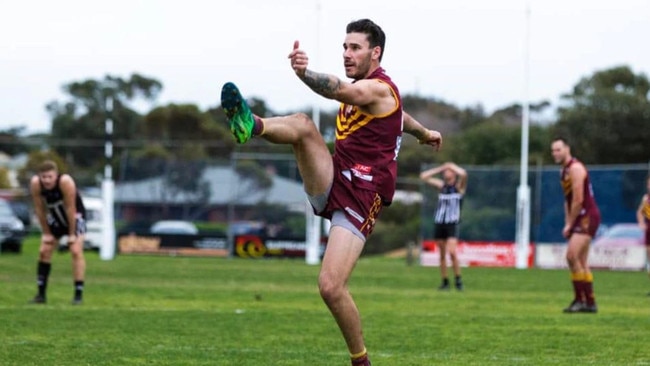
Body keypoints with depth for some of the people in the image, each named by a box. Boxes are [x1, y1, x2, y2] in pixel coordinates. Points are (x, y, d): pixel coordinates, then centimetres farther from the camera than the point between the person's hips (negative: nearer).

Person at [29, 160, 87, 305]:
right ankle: (41, 294, 7)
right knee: (44, 252, 0)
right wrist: (46, 232, -9)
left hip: (74, 218, -4)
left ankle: (79, 293, -16)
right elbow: (39, 209, -14)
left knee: (76, 251, -16)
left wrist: (72, 234, -23)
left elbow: (70, 208, -29)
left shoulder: (66, 182, -36)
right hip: (55, 219, 4)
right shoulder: (35, 184, -24)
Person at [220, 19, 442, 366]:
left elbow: (339, 91, -35)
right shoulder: (361, 89, 17)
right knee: (303, 124, -20)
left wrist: (304, 72, -55)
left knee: (331, 286, -19)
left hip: (359, 198, -8)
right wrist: (424, 133, 60)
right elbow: (399, 116, 39)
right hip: (330, 184, 8)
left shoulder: (379, 88, -10)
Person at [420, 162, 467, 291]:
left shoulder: (459, 186, 1)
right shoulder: (441, 185, 11)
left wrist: (451, 166, -4)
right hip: (439, 223, 4)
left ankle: (458, 279, -9)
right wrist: (440, 168, 6)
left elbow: (463, 174, -19)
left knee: (451, 251, -18)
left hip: (452, 223, -4)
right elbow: (423, 176, 10)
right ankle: (445, 282, 11)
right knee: (442, 254, 5)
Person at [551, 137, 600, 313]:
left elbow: (578, 200, -18)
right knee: (581, 263, 10)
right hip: (580, 219, 10)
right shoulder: (564, 170, 17)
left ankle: (581, 299, -17)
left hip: (588, 217, -10)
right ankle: (589, 302, 13)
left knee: (572, 256, -19)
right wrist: (567, 223, 12)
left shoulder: (575, 168, -14)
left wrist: (569, 225, -12)